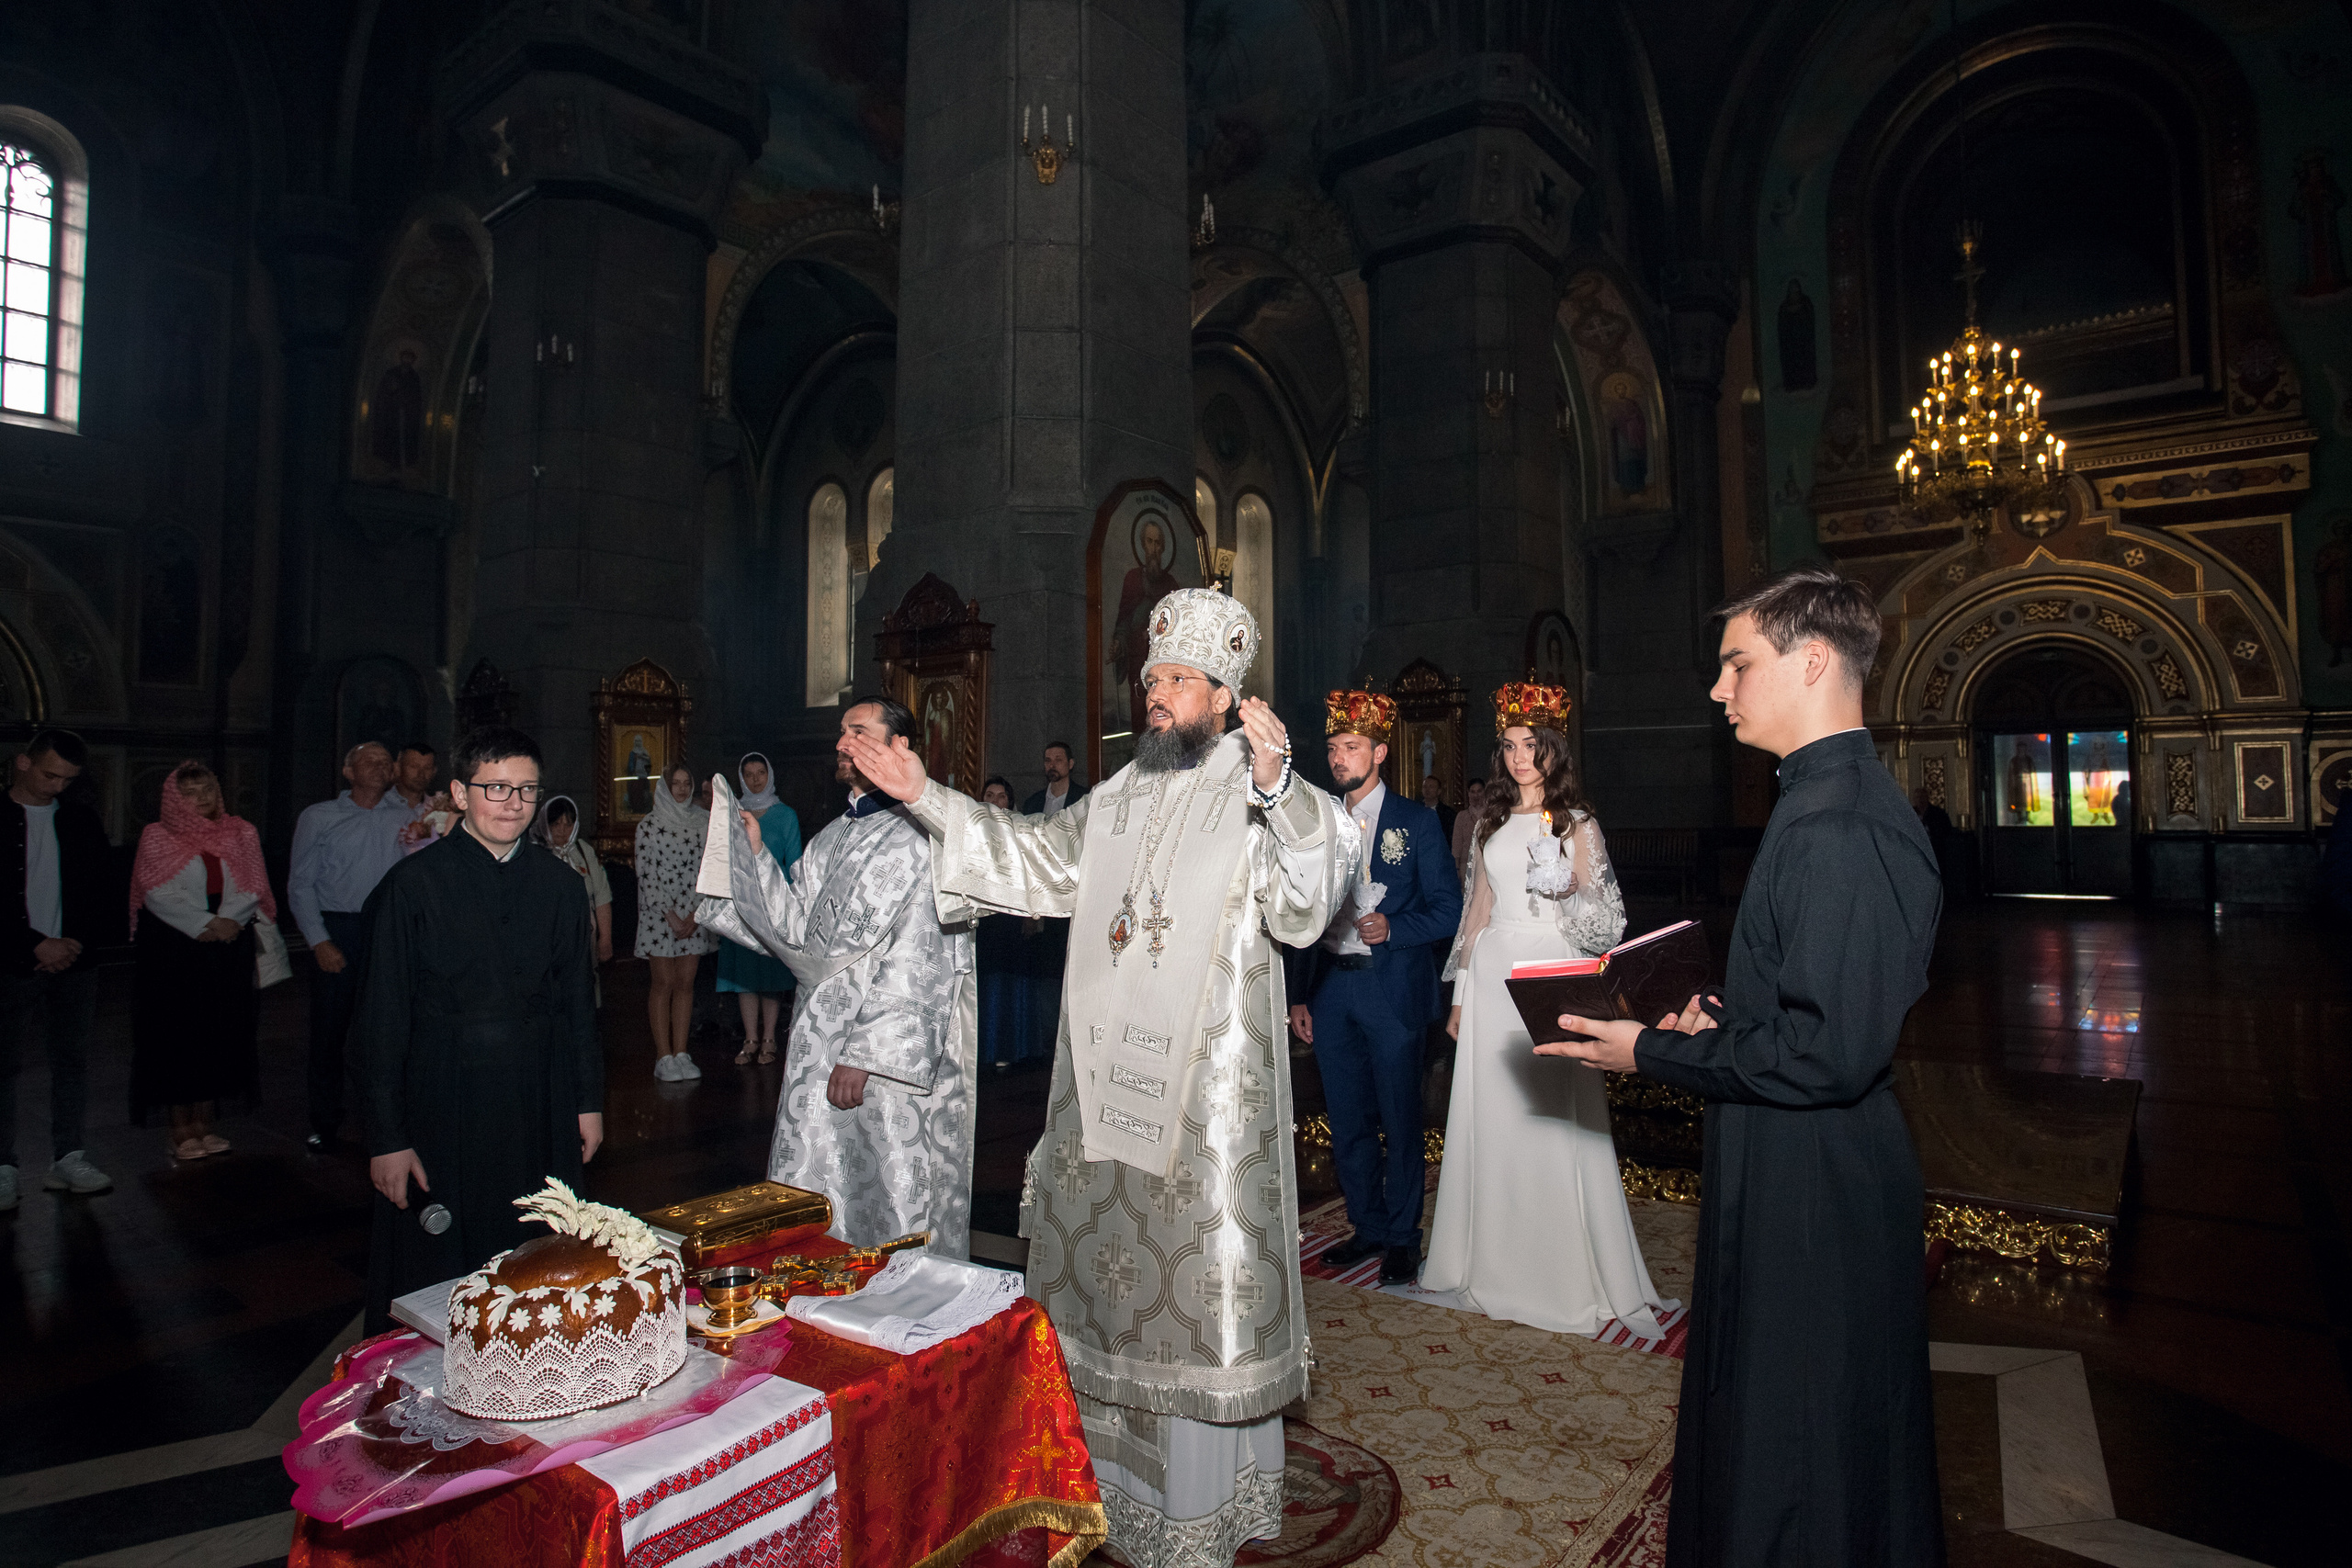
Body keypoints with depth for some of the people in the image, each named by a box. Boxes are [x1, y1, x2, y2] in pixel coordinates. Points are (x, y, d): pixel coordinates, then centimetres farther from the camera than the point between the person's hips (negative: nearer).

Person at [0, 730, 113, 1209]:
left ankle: (67, 1160, 14)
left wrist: (79, 942, -5)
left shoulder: (81, 820, 8)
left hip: (73, 959, 3)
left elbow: (101, 888, 9)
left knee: (72, 1060, 6)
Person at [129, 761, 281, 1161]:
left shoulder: (241, 833, 10)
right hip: (174, 946, -2)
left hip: (229, 948, 3)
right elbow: (159, 893, -7)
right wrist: (206, 923, -16)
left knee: (220, 1035, 4)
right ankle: (180, 1129, 9)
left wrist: (228, 922, -14)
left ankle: (204, 1124, 15)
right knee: (175, 1036, -1)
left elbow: (251, 888, 1)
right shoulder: (157, 836, 3)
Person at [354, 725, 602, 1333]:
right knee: (436, 1281, 9)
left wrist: (589, 1100, 9)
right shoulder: (413, 884, -5)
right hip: (441, 1117, -3)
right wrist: (387, 1138, -7)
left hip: (538, 1119, 3)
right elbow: (381, 1021, -5)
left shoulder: (558, 885, 6)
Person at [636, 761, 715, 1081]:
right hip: (659, 914, -2)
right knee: (663, 984, -1)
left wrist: (693, 916, -5)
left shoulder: (704, 823, 6)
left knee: (685, 983, 4)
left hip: (694, 914, 3)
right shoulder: (648, 826, -1)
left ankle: (681, 1054, 9)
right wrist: (671, 917, -10)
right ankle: (664, 1057, 2)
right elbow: (646, 876, -5)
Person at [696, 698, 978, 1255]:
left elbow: (916, 960, -18)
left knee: (886, 1199, 2)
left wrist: (865, 1053, -20)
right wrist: (752, 854, 6)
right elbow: (799, 929, 11)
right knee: (819, 1205, 14)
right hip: (821, 1043, 8)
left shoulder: (920, 836, -12)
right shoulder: (834, 837, 15)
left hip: (891, 1056, -8)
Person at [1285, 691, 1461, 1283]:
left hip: (1392, 989, -4)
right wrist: (1298, 997, 10)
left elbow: (1448, 910, -3)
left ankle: (1403, 1235, 20)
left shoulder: (1416, 821, -1)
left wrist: (1392, 928, -20)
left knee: (1400, 1118, 4)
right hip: (1330, 988, 4)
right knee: (1347, 1120, 11)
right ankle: (1367, 1226, 27)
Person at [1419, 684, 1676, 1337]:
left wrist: (1561, 889, -21)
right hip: (1494, 974, 4)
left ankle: (1568, 1270, 12)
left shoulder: (1577, 824, 1)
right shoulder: (1491, 822, 12)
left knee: (1555, 1116, -3)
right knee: (1492, 1114, 6)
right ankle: (1496, 1260, 20)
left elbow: (1602, 917, 0)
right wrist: (1460, 990, 11)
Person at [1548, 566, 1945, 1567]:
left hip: (1811, 1197, -10)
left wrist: (1656, 1054, -18)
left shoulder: (1839, 828, -25)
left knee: (1795, 1468, 9)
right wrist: (1725, 1007, 5)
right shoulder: (1831, 800, 8)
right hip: (1805, 1188, 10)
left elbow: (1833, 1052, -28)